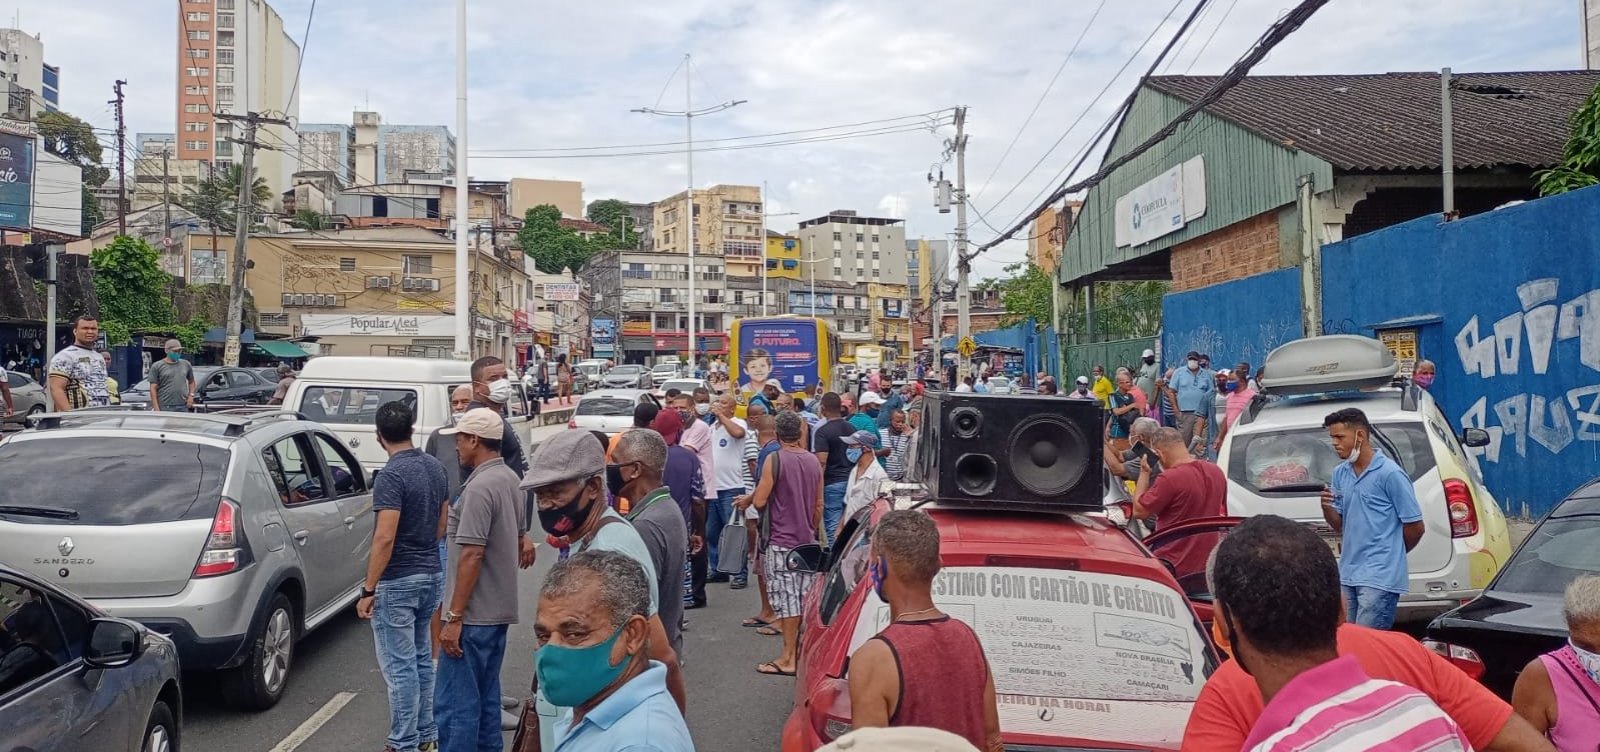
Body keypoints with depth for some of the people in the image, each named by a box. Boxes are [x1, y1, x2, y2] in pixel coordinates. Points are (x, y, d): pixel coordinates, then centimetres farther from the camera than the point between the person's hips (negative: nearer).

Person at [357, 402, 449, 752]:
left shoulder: (391, 475, -19)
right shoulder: (435, 467, 6)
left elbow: (385, 538, -24)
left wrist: (368, 590, -18)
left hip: (397, 582, -8)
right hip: (431, 575, 8)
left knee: (398, 666, 0)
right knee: (421, 659, 18)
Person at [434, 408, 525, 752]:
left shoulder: (480, 487, -18)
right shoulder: (510, 480, 11)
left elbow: (472, 556, -21)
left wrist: (454, 617, -18)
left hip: (474, 615, -10)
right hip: (499, 609, 10)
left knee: (455, 703, -4)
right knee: (486, 698, 16)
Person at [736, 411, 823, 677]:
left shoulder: (775, 460, -11)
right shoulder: (814, 461, 6)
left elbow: (760, 502, -15)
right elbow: (819, 504, 13)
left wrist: (749, 499, 7)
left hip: (780, 540, -6)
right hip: (807, 540, 6)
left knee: (787, 598, -3)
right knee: (805, 598, 10)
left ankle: (788, 658, 1)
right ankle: (802, 651, 18)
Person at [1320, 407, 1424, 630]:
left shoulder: (1390, 473, -10)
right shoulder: (1339, 474, 11)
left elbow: (1415, 527, -5)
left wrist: (1390, 554, 10)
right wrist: (1327, 508, -5)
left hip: (1380, 578, -7)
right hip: (1347, 575, 7)